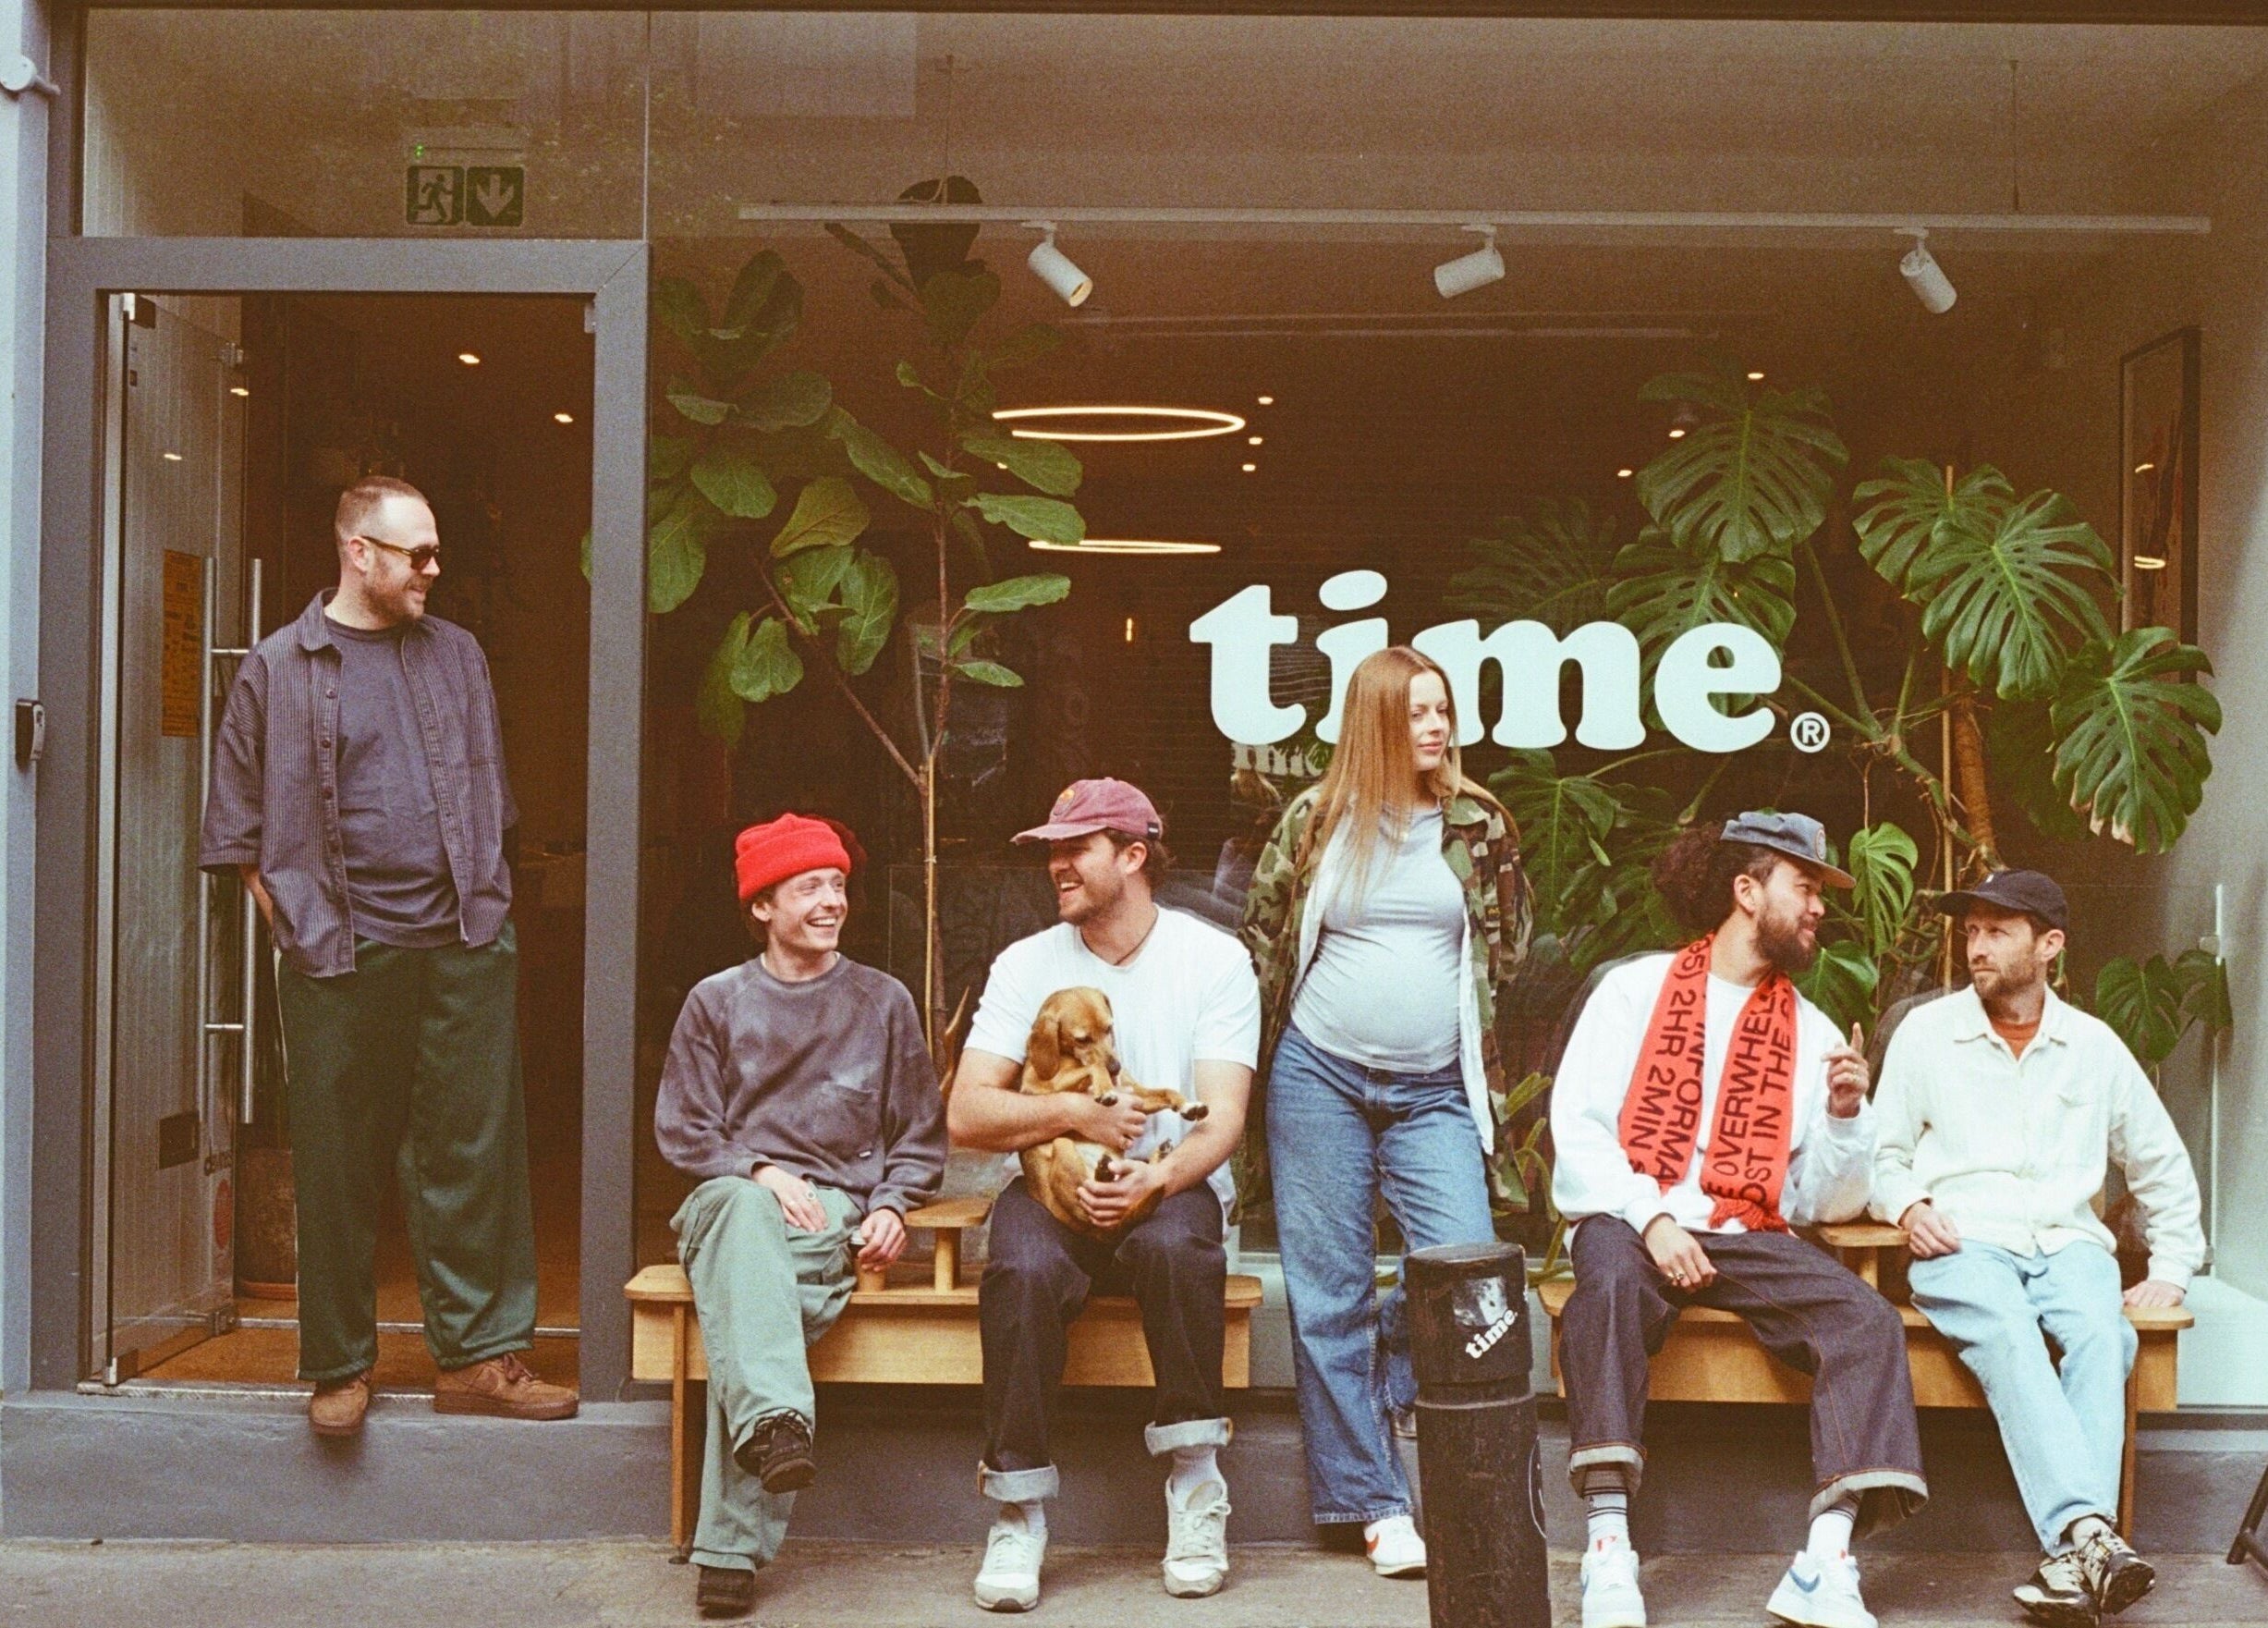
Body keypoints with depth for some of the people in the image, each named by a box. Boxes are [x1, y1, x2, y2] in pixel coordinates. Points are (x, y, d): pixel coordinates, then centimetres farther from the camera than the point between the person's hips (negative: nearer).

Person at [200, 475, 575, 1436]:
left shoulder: (458, 656, 13)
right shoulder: (277, 670, 3)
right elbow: (240, 828, 4)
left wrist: (490, 906, 9)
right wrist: (298, 931, -3)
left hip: (465, 949, 3)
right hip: (342, 959, -3)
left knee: (477, 1151, 3)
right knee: (339, 1167, 4)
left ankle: (479, 1356, 11)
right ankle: (338, 1366, 16)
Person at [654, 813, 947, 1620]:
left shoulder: (883, 1001, 17)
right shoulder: (716, 1001, 15)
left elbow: (922, 1136, 18)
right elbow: (681, 1130, 10)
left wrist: (890, 1206, -1)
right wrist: (761, 1172, -7)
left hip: (836, 1211, 0)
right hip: (731, 1193, 0)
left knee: (744, 1320, -32)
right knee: (745, 1210, -39)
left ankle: (732, 1548, -36)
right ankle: (774, 1420, -59)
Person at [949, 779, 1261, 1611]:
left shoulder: (1215, 959, -1)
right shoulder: (1027, 963, 4)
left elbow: (1223, 1120, -9)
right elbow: (966, 1115, -2)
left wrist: (1155, 1179, -29)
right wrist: (1072, 1113, -17)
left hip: (1174, 1184, -1)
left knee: (1177, 1248, -36)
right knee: (1022, 1269, -32)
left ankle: (1195, 1482, -19)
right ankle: (1018, 1511, -21)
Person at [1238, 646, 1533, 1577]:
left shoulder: (1479, 825, 4)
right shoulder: (1317, 819, 1)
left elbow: (1505, 947, 13)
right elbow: (1262, 939, 9)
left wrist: (1475, 1049, 10)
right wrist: (1260, 1061, 10)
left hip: (1433, 1090, 1)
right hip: (1320, 1077, -1)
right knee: (1329, 1294, 0)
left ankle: (1370, 1383, 16)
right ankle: (1374, 1502, 8)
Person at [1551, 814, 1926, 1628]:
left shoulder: (1811, 1032, 17)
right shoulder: (1637, 988, 8)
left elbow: (1826, 1203, 13)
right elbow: (1576, 1129, -3)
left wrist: (1844, 1115, -4)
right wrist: (1651, 1219, -16)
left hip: (1747, 1240, 4)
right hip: (1629, 1221, -3)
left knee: (1867, 1321, -22)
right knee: (1611, 1277, -36)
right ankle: (1608, 1552, -35)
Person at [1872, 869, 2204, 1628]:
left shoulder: (2095, 1046, 14)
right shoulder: (1926, 1032, 9)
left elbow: (2163, 1166, 23)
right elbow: (1884, 1152, 13)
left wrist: (2172, 1268, 15)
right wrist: (1908, 1204, -8)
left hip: (2068, 1241, 2)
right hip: (1963, 1242, -2)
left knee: (2103, 1333, -33)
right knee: (2006, 1335, -36)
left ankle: (2074, 1551, -44)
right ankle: (2088, 1532, -50)